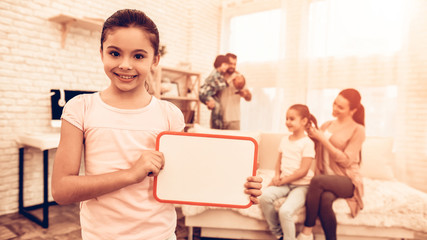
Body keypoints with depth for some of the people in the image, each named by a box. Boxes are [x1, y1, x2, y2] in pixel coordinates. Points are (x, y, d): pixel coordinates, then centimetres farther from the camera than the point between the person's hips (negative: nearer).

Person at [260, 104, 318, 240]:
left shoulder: (307, 143, -8)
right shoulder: (284, 140, 12)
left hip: (302, 185, -5)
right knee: (265, 196, -22)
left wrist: (282, 181, -12)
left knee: (285, 211, -28)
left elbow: (303, 170, -13)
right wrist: (277, 176, 0)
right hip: (284, 182, 6)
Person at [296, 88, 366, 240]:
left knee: (317, 180, -35)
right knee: (325, 199, -33)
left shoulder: (358, 130, -2)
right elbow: (315, 153, 20)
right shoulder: (326, 126, 13)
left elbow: (346, 161, -11)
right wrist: (311, 134, 3)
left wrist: (323, 139, -14)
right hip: (326, 178, 4)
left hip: (347, 181, -3)